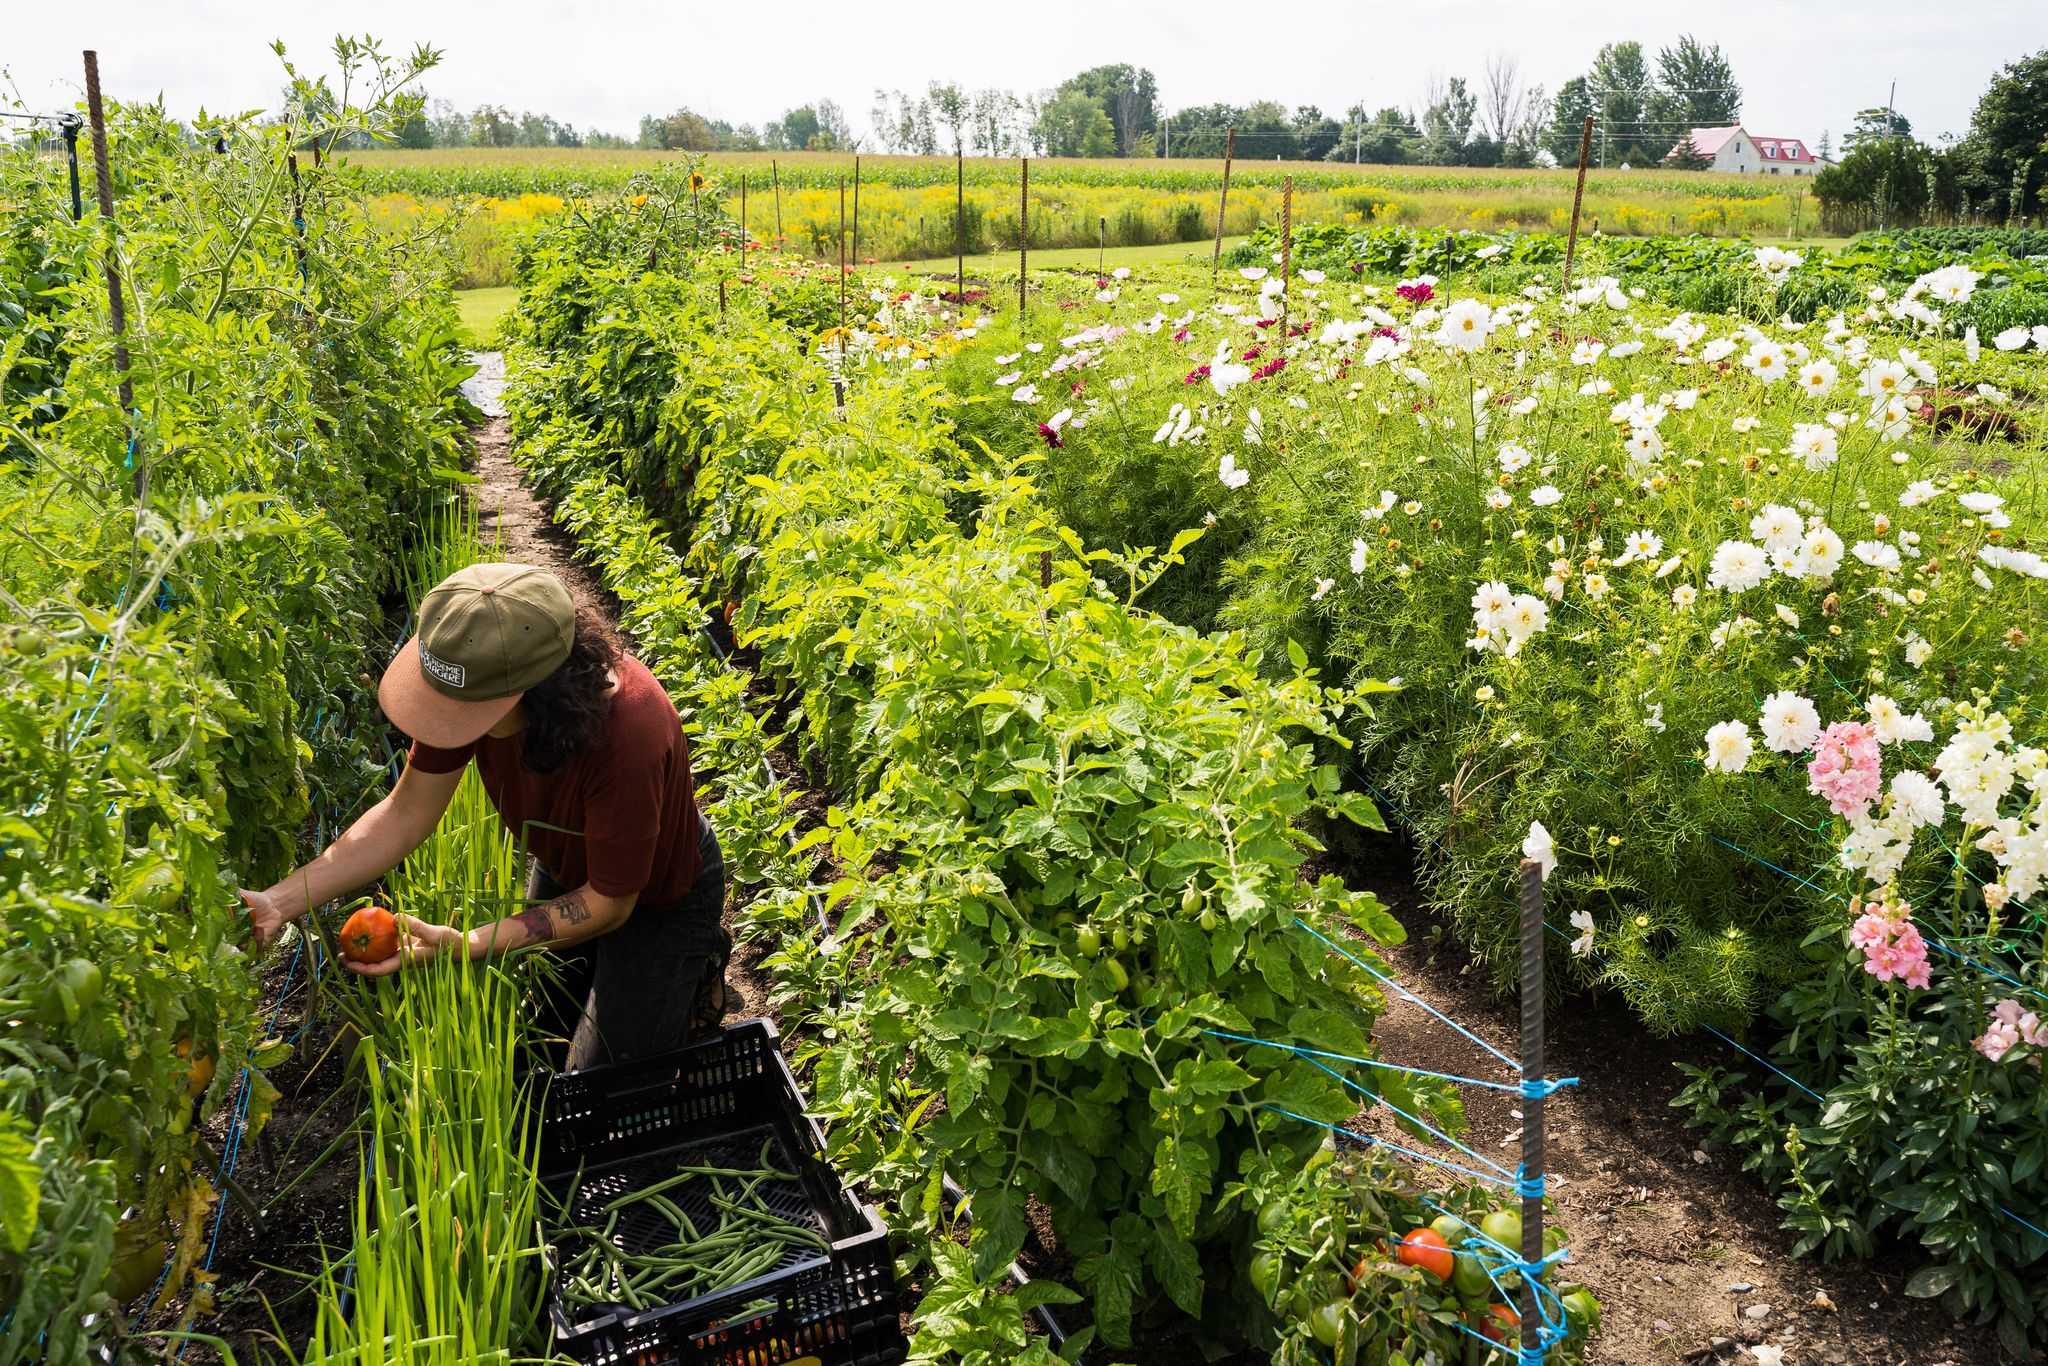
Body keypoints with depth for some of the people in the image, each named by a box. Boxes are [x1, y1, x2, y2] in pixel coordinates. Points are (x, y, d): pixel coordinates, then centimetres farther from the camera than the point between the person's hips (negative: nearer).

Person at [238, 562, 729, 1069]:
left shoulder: (630, 736, -45)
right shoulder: (478, 683, -27)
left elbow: (608, 904, -31)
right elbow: (408, 813, -15)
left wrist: (464, 945, -37)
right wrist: (278, 902, -24)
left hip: (655, 894, -6)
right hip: (562, 867, 6)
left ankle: (696, 968, 20)